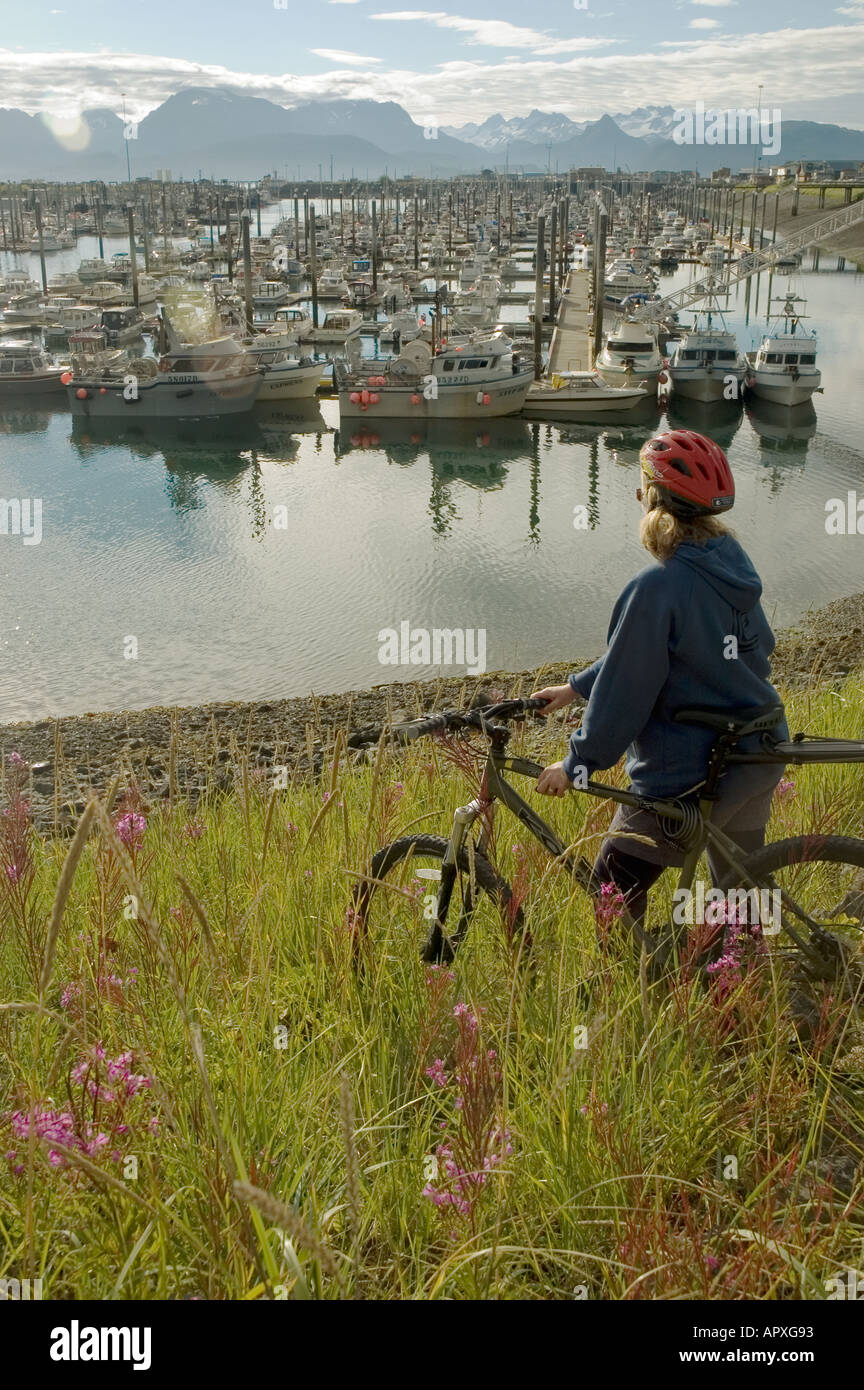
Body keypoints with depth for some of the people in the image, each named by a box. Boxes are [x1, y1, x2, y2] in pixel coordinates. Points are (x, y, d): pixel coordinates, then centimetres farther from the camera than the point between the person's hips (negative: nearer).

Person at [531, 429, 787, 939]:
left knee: (614, 895, 9)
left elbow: (626, 690, -17)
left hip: (689, 778, -8)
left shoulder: (659, 586, -23)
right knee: (740, 887, 24)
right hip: (762, 759, 8)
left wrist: (577, 763, -5)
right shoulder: (732, 558, 3)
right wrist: (578, 686, 17)